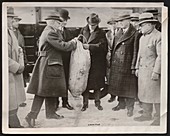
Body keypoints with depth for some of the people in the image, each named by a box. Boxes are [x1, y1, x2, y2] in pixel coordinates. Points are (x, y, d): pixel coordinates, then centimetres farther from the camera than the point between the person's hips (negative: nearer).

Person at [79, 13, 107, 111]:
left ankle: (97, 102, 20)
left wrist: (89, 46, -19)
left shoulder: (101, 33, 0)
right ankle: (85, 103, 13)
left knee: (97, 84, 6)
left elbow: (102, 46, -12)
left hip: (97, 62, -1)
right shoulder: (83, 31, 8)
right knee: (85, 83, 3)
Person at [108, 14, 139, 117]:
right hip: (116, 65, 7)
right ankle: (121, 104, 27)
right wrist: (111, 63, 12)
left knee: (129, 87, 1)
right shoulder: (119, 34, 13)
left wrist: (133, 67, -13)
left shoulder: (135, 34, -9)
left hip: (128, 64, -7)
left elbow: (136, 51, -11)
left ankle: (130, 107, 11)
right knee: (118, 85, 13)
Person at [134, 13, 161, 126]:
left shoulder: (158, 37, -12)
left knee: (155, 94, -2)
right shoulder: (142, 38, 14)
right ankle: (147, 114, 26)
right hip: (142, 70, 8)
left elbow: (160, 56, -16)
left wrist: (156, 72, -18)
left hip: (153, 70, -8)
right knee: (143, 93, 13)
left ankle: (158, 118, 9)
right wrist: (137, 68, 18)